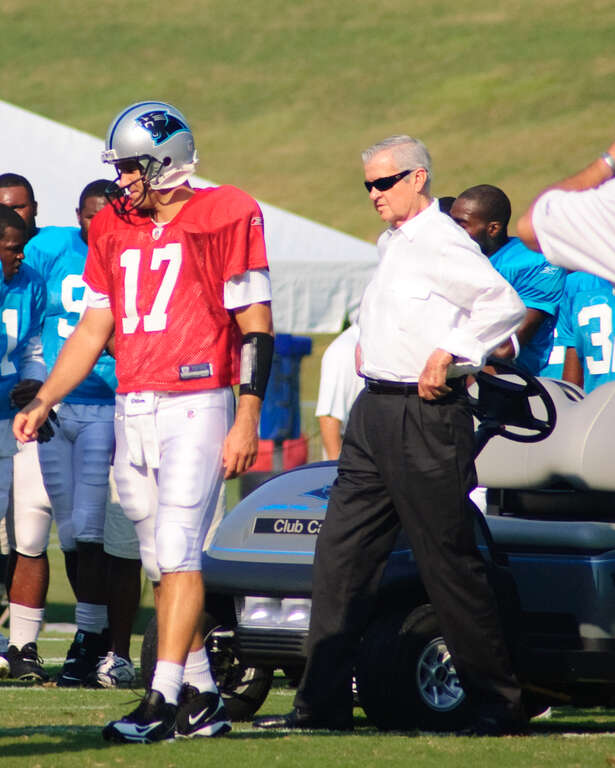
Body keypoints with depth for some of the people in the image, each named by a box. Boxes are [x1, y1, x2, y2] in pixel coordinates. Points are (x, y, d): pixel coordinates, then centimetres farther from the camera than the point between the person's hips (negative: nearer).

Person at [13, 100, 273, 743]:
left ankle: (163, 701, -14)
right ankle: (200, 698, 14)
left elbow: (256, 327, -7)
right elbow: (93, 330, 18)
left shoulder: (225, 217, -6)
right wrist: (42, 403, 10)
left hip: (195, 406, -7)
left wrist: (247, 421, -11)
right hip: (131, 411, 7)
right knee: (161, 561, 8)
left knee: (177, 551, -12)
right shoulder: (114, 229, 13)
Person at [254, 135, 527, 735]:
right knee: (340, 556, 5)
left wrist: (448, 353, -21)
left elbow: (505, 305, -21)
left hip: (423, 416, -9)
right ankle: (322, 702, 7)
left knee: (449, 562, -4)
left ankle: (498, 703, 5)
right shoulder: (391, 242, 16)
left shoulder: (441, 242, -12)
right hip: (372, 413, 9)